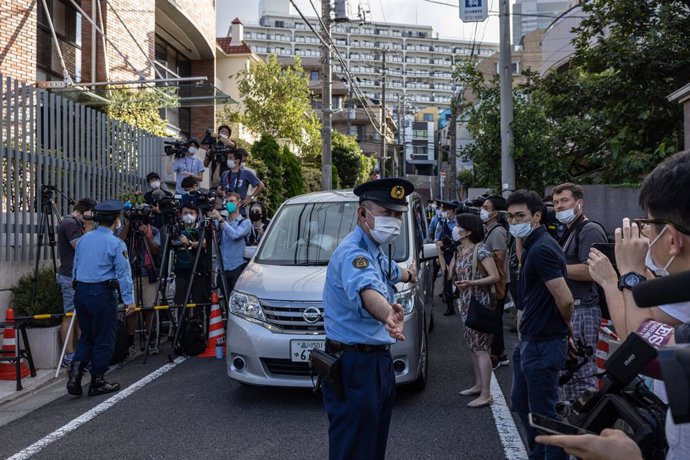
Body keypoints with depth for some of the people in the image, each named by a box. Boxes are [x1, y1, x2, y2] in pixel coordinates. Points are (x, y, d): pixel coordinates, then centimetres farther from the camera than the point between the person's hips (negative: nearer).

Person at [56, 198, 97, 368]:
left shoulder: (75, 223, 16)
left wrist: (86, 227, 8)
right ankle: (69, 357, -1)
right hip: (71, 277, -10)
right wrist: (88, 226, -17)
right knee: (71, 315, -6)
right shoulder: (70, 223, -14)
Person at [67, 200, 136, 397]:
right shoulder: (116, 243, -11)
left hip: (80, 292, 6)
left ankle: (75, 375, 4)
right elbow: (123, 273, -11)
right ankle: (97, 383, 13)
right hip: (102, 293, -6)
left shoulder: (83, 239, 9)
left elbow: (75, 267, 16)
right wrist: (129, 300, -8)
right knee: (104, 340, 6)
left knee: (86, 337, 17)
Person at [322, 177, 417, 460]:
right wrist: (387, 315, -64)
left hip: (378, 360, 10)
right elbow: (366, 289, -44)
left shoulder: (375, 252, 13)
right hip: (355, 365, -10)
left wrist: (407, 274, 59)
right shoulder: (353, 252, -21)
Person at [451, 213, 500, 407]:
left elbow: (495, 277, -19)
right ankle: (478, 385, 27)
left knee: (480, 348, -7)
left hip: (481, 303, -9)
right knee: (472, 346, 15)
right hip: (466, 303, 9)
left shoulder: (480, 250, -16)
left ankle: (486, 395, -2)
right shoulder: (459, 250, 9)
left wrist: (471, 283, -29)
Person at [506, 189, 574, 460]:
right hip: (528, 340, 11)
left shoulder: (541, 249, -21)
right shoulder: (531, 246, 11)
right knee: (520, 400, 21)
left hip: (543, 344, -10)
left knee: (543, 411, 3)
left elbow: (565, 299, -25)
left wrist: (565, 326, -8)